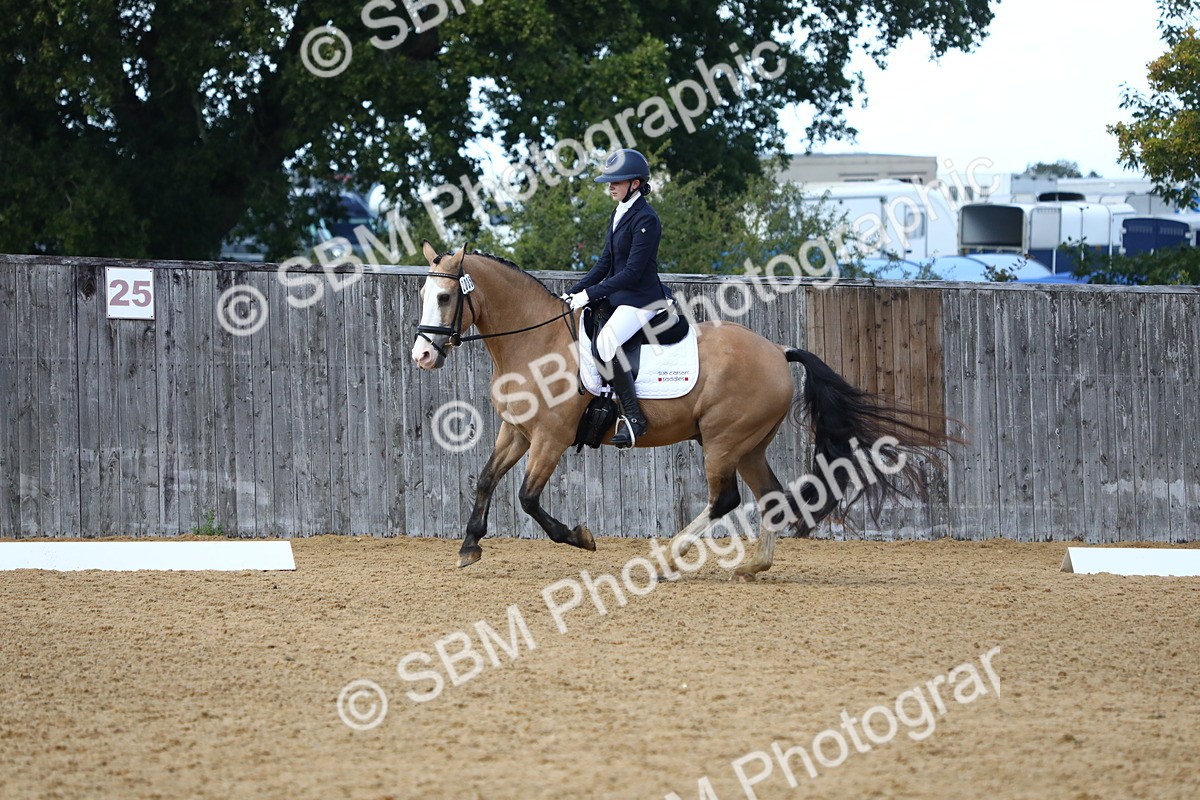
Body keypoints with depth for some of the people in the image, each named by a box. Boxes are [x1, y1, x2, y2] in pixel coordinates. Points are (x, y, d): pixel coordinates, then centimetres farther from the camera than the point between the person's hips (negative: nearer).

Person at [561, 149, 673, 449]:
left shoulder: (645, 219, -15)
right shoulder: (619, 214, 14)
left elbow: (633, 271, -20)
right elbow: (606, 263, 17)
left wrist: (591, 293, -21)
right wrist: (574, 292, 7)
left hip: (641, 299, -11)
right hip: (617, 297, 11)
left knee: (607, 340, -33)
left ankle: (634, 416, -29)